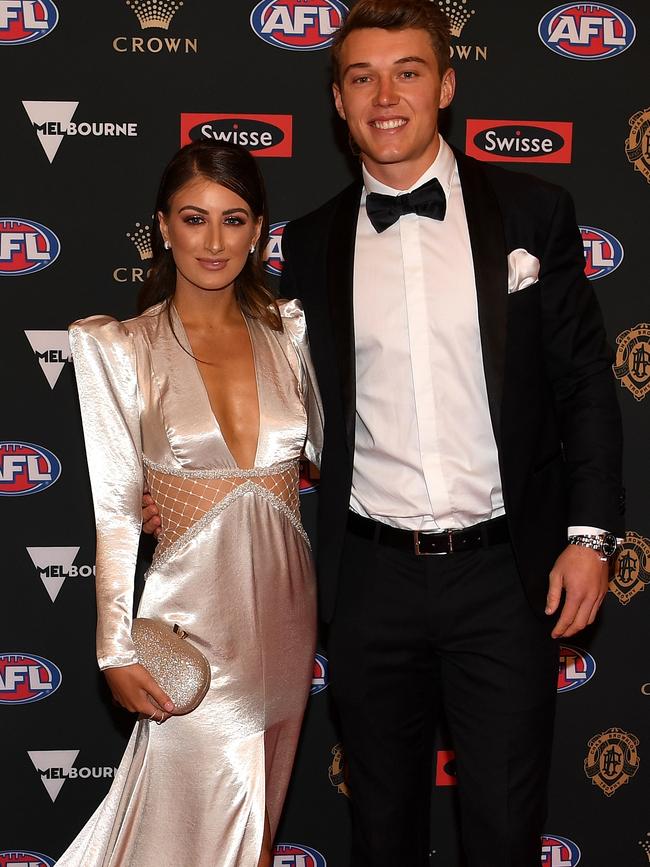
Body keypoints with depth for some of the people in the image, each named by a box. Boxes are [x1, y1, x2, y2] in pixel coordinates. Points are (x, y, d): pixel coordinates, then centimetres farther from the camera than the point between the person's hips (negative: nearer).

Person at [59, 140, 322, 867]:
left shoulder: (288, 332, 4)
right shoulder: (119, 349, -6)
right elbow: (113, 508, -7)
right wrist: (118, 650, -9)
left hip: (284, 611, 4)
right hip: (193, 617, -4)